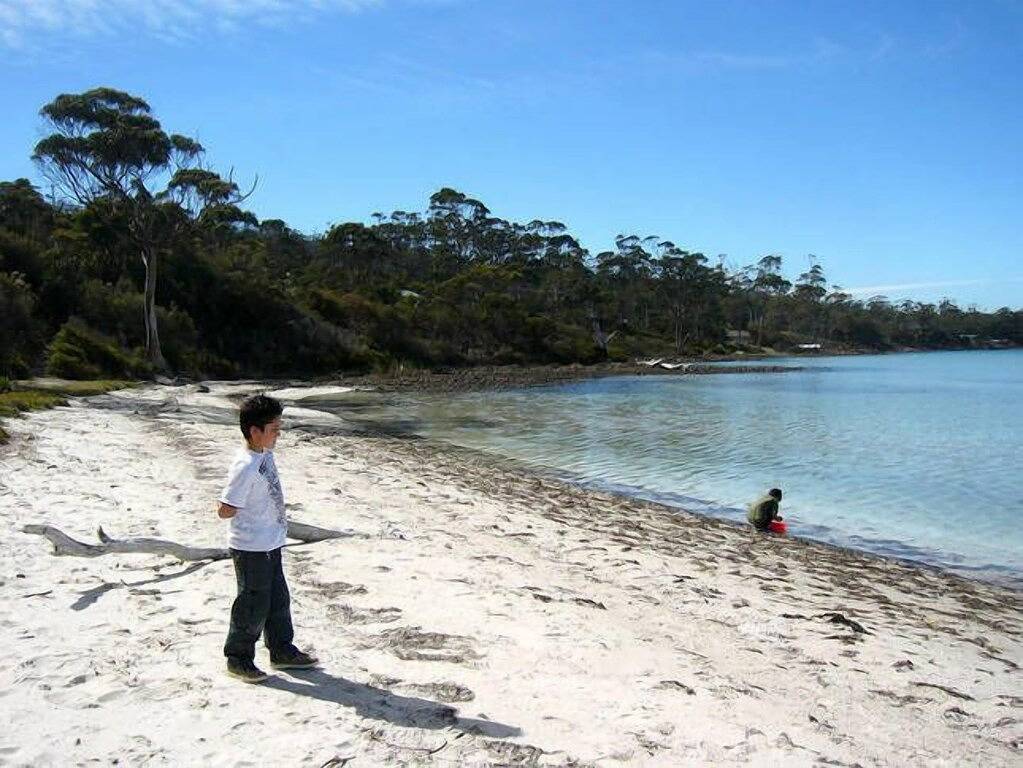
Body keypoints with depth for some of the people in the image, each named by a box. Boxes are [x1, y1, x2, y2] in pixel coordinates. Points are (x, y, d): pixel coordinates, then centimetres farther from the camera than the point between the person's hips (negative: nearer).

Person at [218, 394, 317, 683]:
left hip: (269, 543, 9)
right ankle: (238, 658, 23)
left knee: (278, 599, 19)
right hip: (250, 548, -9)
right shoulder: (246, 466, -26)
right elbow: (225, 510, -25)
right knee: (254, 604, 5)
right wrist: (249, 510, -11)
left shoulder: (265, 453, 2)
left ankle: (282, 650, 34)